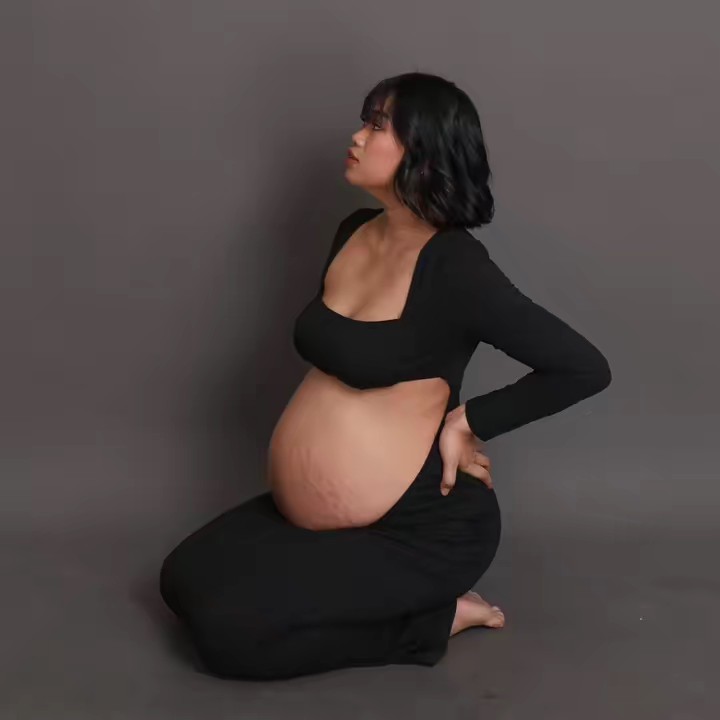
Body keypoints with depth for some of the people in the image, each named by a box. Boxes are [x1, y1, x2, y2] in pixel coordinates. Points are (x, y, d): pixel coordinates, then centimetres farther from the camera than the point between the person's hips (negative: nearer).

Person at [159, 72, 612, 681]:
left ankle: (427, 622, -2)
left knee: (228, 629, -17)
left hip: (424, 524, -9)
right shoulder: (354, 233, 3)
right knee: (185, 580, 7)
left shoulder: (454, 268, -21)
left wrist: (468, 421, -16)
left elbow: (585, 368, -22)